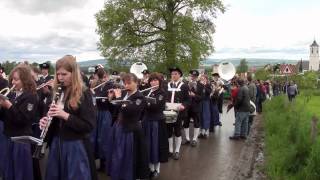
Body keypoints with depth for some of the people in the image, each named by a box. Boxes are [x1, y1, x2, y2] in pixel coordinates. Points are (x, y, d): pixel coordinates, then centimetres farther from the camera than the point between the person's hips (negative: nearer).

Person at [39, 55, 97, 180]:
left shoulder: (83, 94, -13)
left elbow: (89, 126, -18)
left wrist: (65, 115, -26)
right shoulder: (57, 92, 6)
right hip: (56, 145, 6)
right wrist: (45, 121, -6)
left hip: (76, 147, -6)